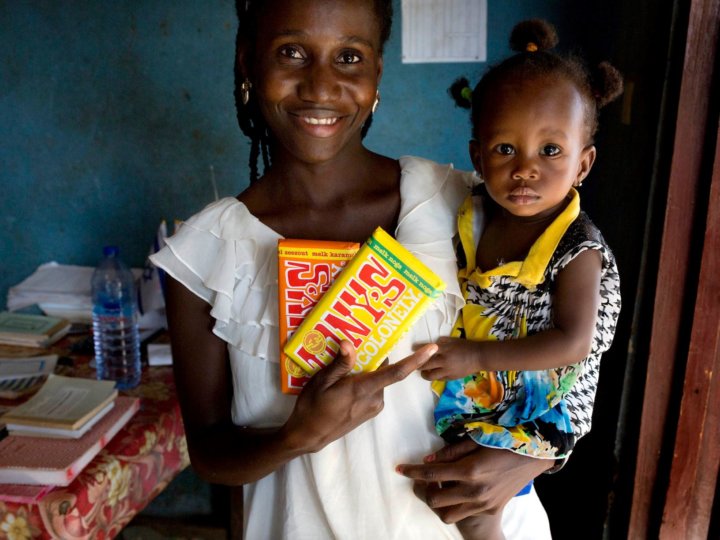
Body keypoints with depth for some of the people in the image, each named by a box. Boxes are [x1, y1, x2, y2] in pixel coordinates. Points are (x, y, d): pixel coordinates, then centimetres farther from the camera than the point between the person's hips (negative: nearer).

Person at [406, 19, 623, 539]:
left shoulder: (576, 249, -21)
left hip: (542, 400, -6)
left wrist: (476, 356, -27)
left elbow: (572, 343, -26)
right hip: (470, 381, 6)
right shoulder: (474, 217, -4)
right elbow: (454, 285, 13)